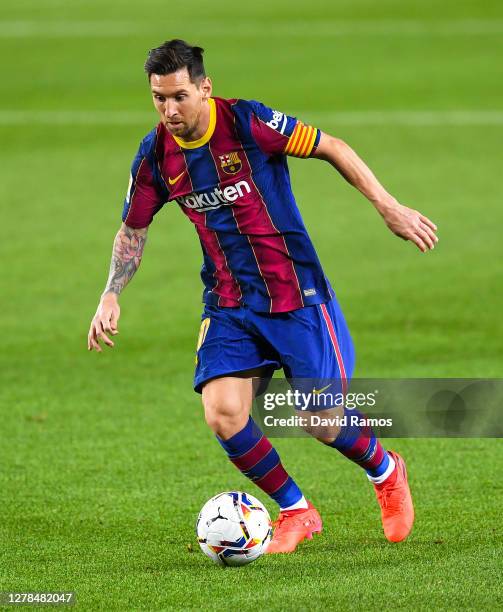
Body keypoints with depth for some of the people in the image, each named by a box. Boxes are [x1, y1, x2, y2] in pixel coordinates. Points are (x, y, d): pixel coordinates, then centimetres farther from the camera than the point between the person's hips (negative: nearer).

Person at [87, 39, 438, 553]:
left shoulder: (249, 123, -16)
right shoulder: (155, 156, -2)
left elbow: (332, 148, -7)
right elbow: (132, 231, 13)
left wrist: (388, 207, -9)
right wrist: (110, 297, 1)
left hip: (297, 295, -4)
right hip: (227, 306, 4)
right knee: (222, 415, -14)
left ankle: (386, 473, 31)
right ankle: (295, 513, 9)